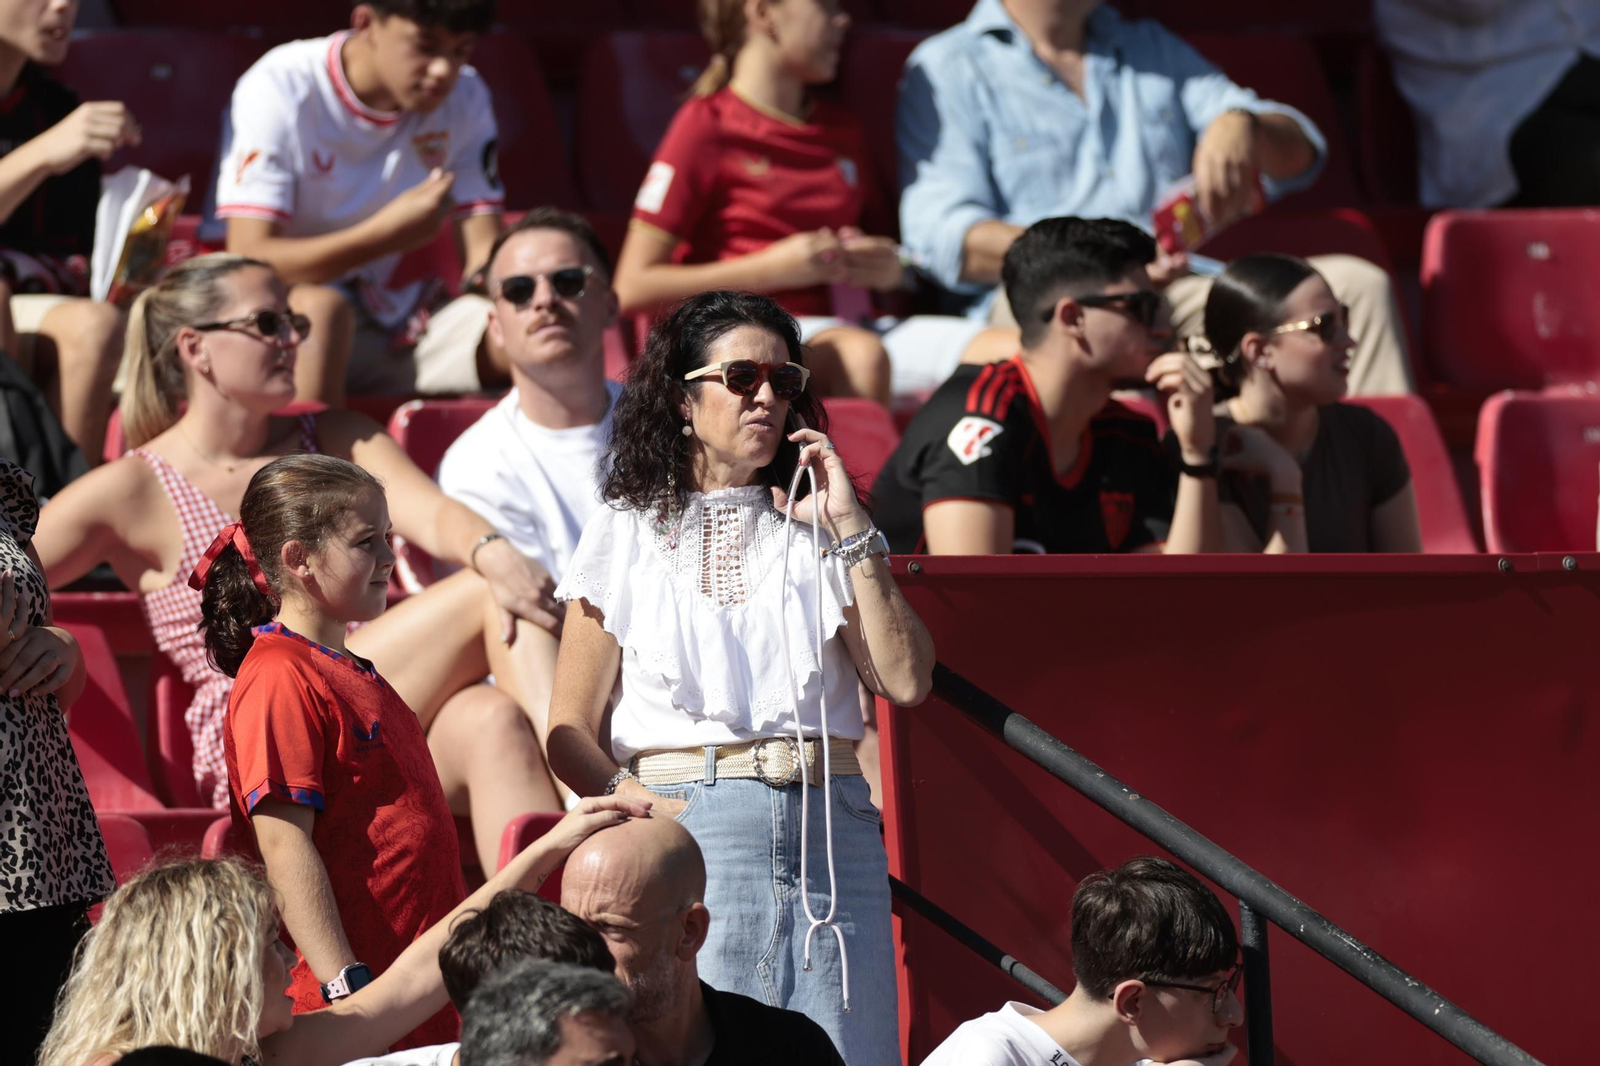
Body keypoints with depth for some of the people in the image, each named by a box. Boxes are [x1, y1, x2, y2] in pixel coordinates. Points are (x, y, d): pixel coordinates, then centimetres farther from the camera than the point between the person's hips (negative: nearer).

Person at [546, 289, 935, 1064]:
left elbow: (905, 682, 4)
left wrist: (852, 534, 3)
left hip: (830, 825, 2)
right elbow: (570, 730, 7)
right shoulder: (627, 534, 11)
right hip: (689, 823, -2)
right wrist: (627, 794, -12)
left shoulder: (814, 529, 17)